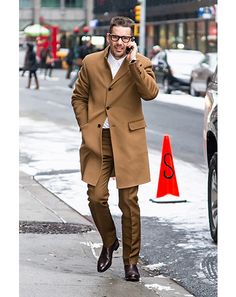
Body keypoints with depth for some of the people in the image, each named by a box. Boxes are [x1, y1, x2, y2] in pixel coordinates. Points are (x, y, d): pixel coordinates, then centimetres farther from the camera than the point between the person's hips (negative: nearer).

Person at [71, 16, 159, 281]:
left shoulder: (141, 64, 0)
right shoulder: (91, 62, 6)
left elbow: (150, 93, -18)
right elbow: (78, 97, 14)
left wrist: (133, 61, -21)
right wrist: (85, 127, 3)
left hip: (128, 140, -2)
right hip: (97, 140, 2)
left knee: (129, 202, 0)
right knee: (96, 197, -3)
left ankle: (131, 261, 11)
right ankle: (109, 242, 26)